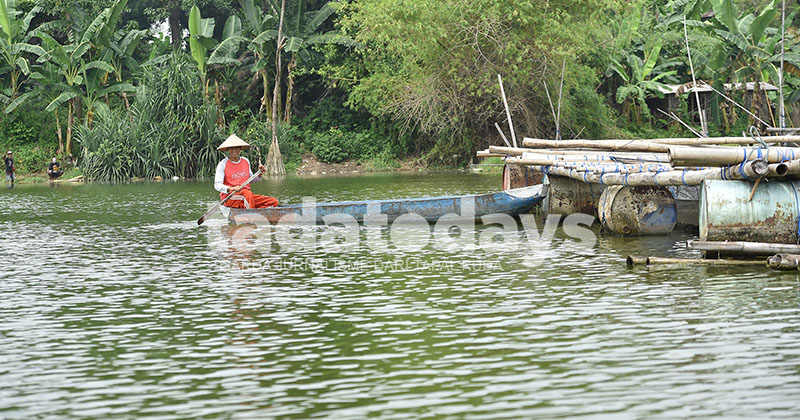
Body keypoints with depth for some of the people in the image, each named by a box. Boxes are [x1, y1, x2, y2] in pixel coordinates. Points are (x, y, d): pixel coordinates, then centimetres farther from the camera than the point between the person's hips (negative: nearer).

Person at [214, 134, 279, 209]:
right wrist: (231, 188, -30)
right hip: (230, 197, -6)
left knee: (274, 201, -13)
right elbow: (217, 185, -11)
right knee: (247, 193, -39)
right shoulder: (223, 164, -2)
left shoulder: (246, 161, 15)